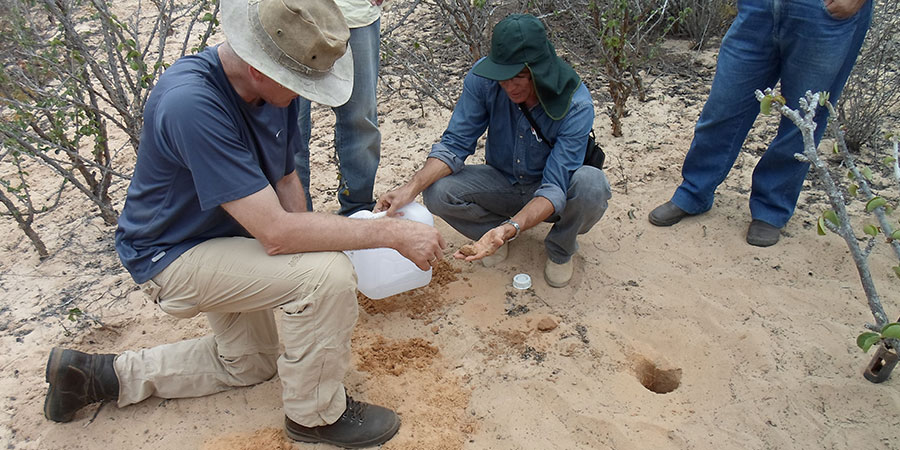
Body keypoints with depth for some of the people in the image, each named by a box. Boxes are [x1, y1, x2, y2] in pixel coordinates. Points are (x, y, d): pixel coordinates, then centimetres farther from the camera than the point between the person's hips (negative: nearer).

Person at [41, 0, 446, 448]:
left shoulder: (274, 86, -11)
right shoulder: (192, 104, -36)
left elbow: (285, 178, 3)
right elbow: (275, 233, -38)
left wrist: (301, 245, -8)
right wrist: (391, 233, -35)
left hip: (222, 237, 9)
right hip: (170, 256, -9)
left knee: (249, 363, 27)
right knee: (327, 274, -29)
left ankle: (99, 375, 34)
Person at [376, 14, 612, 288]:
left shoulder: (577, 106, -30)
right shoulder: (483, 78, -22)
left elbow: (555, 187, -34)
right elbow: (455, 144, -18)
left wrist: (510, 228, -51)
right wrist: (411, 188, -35)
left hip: (551, 189, -2)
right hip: (503, 183, 2)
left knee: (591, 183, -36)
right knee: (437, 193, -25)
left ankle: (561, 249, -2)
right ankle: (494, 229, 7)